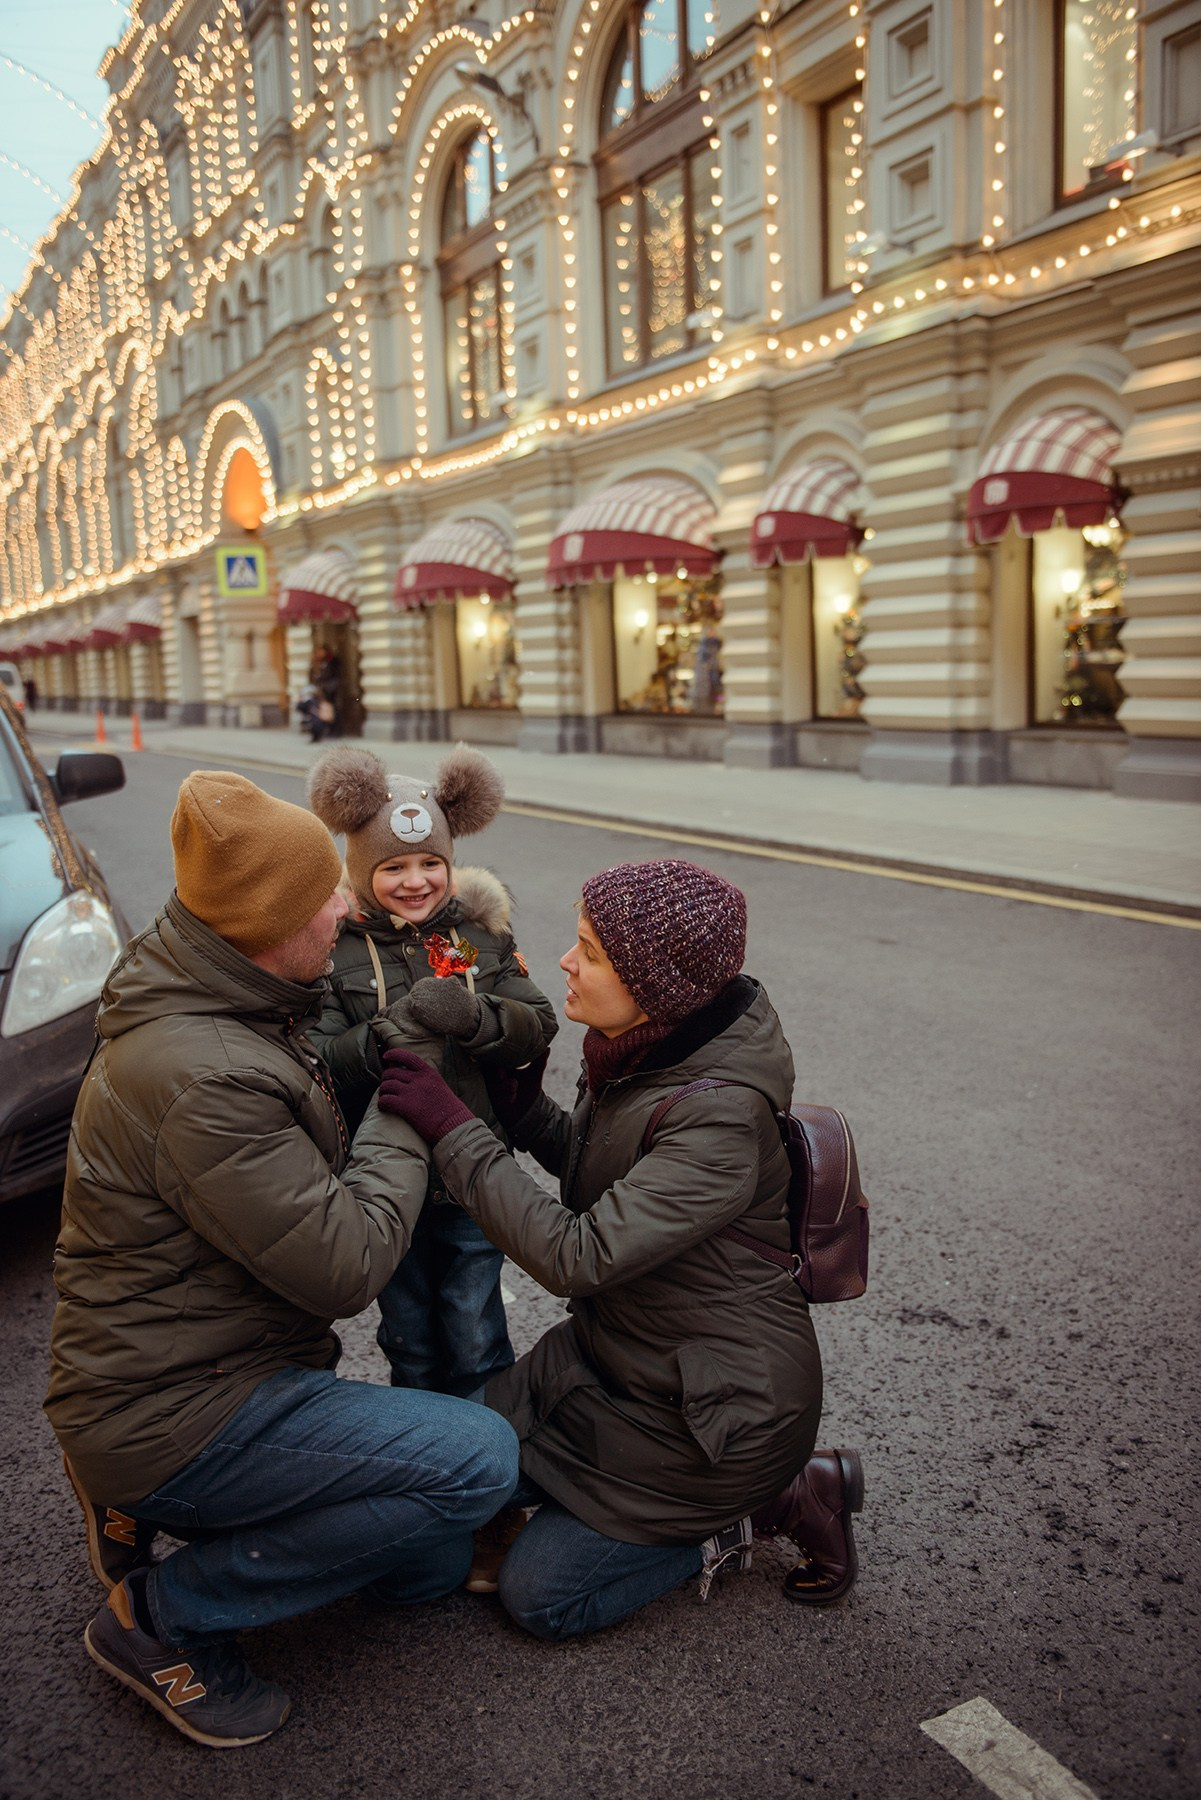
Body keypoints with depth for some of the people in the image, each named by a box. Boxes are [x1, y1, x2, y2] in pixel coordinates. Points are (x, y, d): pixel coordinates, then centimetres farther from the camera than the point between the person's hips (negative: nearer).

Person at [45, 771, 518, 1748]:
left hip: (212, 1368, 10)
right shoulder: (203, 1079, -30)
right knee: (480, 1457, -19)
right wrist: (406, 1113, -11)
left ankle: (153, 1510, 17)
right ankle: (165, 1613, -4)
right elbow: (345, 1266, -27)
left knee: (433, 1566, 14)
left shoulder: (226, 1011, 4)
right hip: (172, 1413, -10)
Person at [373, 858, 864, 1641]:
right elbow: (608, 1178, 11)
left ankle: (772, 1503, 10)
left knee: (538, 1594, 1)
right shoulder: (645, 1053, -5)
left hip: (716, 1402, -8)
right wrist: (525, 1111, -6)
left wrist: (453, 1128, -32)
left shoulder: (723, 1115, -32)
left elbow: (580, 1256, -34)